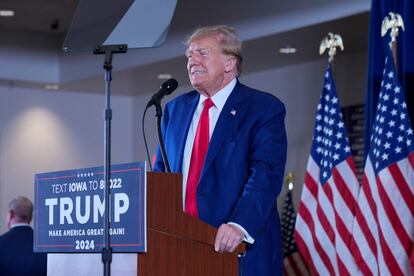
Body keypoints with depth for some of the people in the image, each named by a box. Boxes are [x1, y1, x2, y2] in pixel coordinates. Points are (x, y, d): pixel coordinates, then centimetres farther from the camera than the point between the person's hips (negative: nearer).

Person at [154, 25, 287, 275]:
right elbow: (161, 172, 17)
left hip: (242, 249, -4)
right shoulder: (175, 109, 14)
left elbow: (266, 174, -15)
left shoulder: (265, 109, -3)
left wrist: (240, 225, -29)